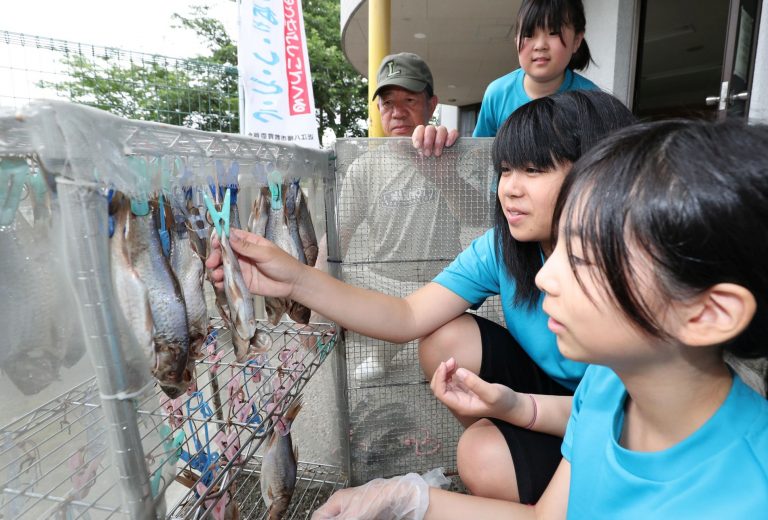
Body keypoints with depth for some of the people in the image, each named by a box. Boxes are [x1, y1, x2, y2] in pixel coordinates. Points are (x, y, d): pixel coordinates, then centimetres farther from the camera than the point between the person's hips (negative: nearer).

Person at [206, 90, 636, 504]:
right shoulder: (500, 249, -14)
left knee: (487, 459, -27)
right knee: (448, 339, -18)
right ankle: (486, 444, 6)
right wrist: (297, 280, -31)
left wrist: (516, 406, -43)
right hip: (549, 388, 4)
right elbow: (409, 318, -20)